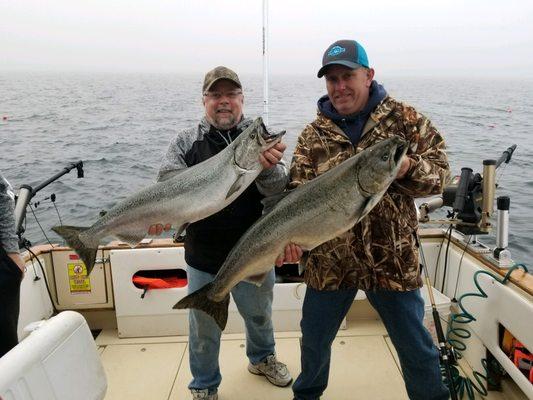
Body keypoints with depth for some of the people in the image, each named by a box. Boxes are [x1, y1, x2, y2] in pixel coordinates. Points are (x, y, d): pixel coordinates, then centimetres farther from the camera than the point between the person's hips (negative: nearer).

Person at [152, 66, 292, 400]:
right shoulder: (186, 142, -3)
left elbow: (279, 189, -17)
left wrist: (267, 168, -40)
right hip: (204, 259, 0)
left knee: (260, 315, 25)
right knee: (204, 329, 16)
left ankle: (262, 358, 56)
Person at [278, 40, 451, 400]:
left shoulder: (405, 119, -1)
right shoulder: (313, 136, 1)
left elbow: (439, 172, -3)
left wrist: (408, 169, -24)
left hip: (393, 258, -1)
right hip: (329, 260, 2)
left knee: (415, 345, 14)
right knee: (314, 341, 19)